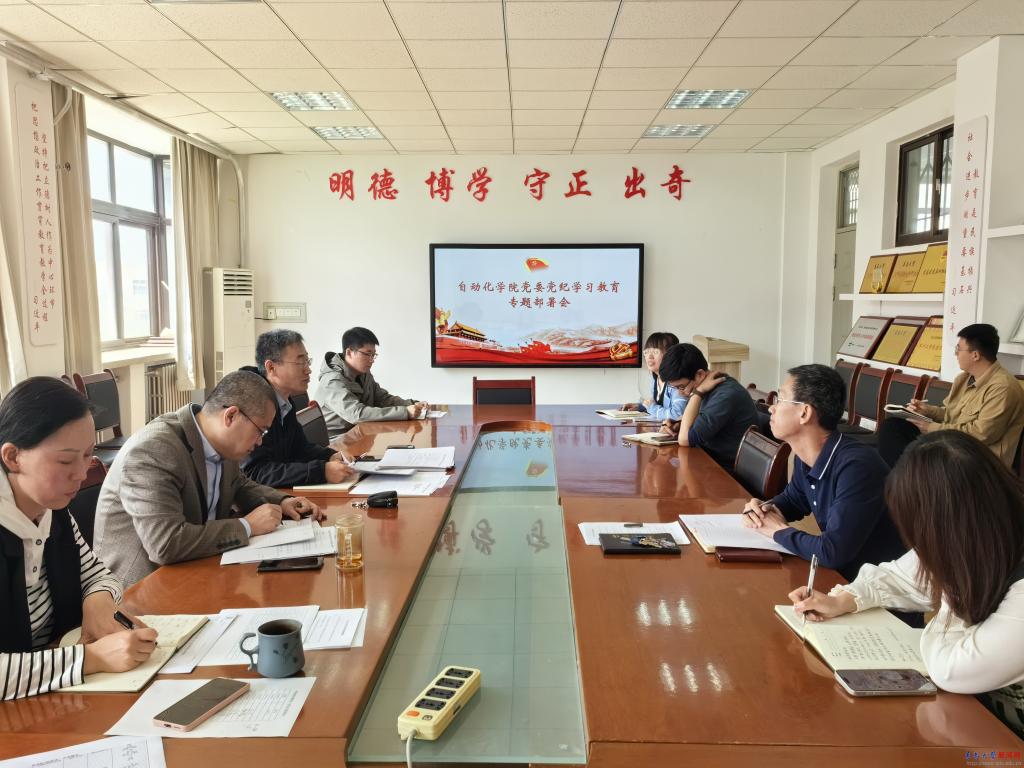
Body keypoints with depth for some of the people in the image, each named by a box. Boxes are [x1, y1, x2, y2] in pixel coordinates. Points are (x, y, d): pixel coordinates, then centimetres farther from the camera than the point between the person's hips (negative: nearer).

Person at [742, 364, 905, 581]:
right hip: (841, 573, 7)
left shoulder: (855, 466, -28)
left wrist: (778, 530, -16)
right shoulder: (805, 457, -1)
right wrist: (763, 509, -2)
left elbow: (832, 552, -33)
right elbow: (792, 499, 19)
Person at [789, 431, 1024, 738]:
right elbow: (899, 577, 6)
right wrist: (843, 600, -9)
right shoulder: (965, 541, -10)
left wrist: (951, 603, -14)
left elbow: (949, 669, -30)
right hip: (967, 698, 6)